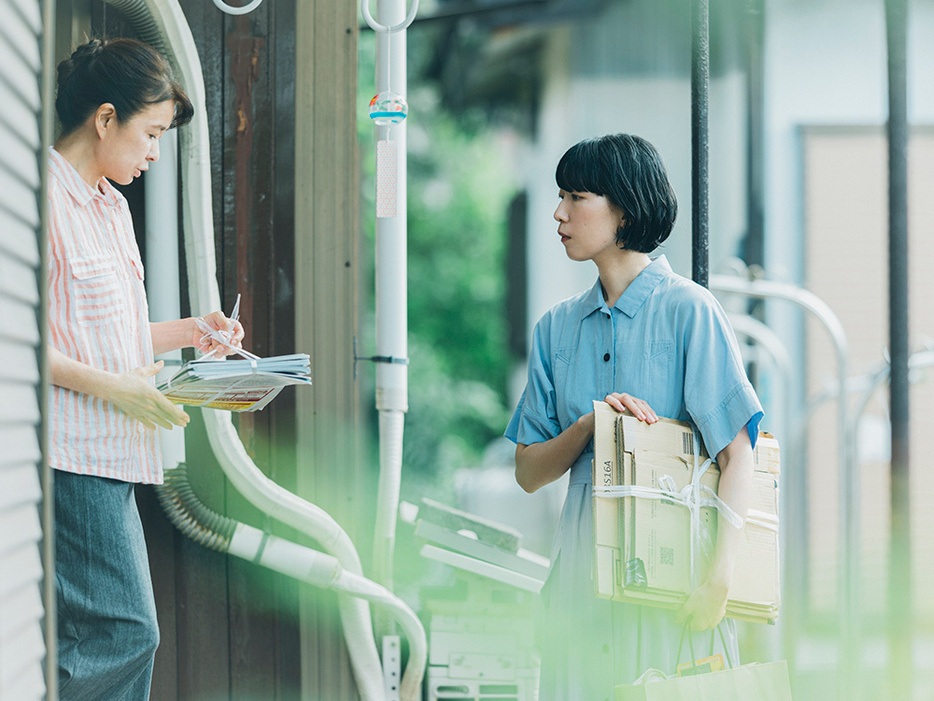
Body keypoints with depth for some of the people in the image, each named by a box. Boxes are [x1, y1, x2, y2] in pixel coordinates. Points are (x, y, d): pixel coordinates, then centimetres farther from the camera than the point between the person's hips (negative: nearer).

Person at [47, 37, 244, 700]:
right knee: (123, 633, -12)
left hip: (108, 451, 10)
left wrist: (188, 332, 14)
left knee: (121, 632, 9)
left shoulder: (112, 206, 19)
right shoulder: (45, 199, -12)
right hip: (71, 452, -10)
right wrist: (112, 387, -19)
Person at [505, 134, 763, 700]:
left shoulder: (688, 309, -5)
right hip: (583, 561, 4)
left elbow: (738, 455, -11)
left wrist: (720, 576, -22)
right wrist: (587, 425, -11)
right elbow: (529, 473, 9)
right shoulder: (558, 326, 11)